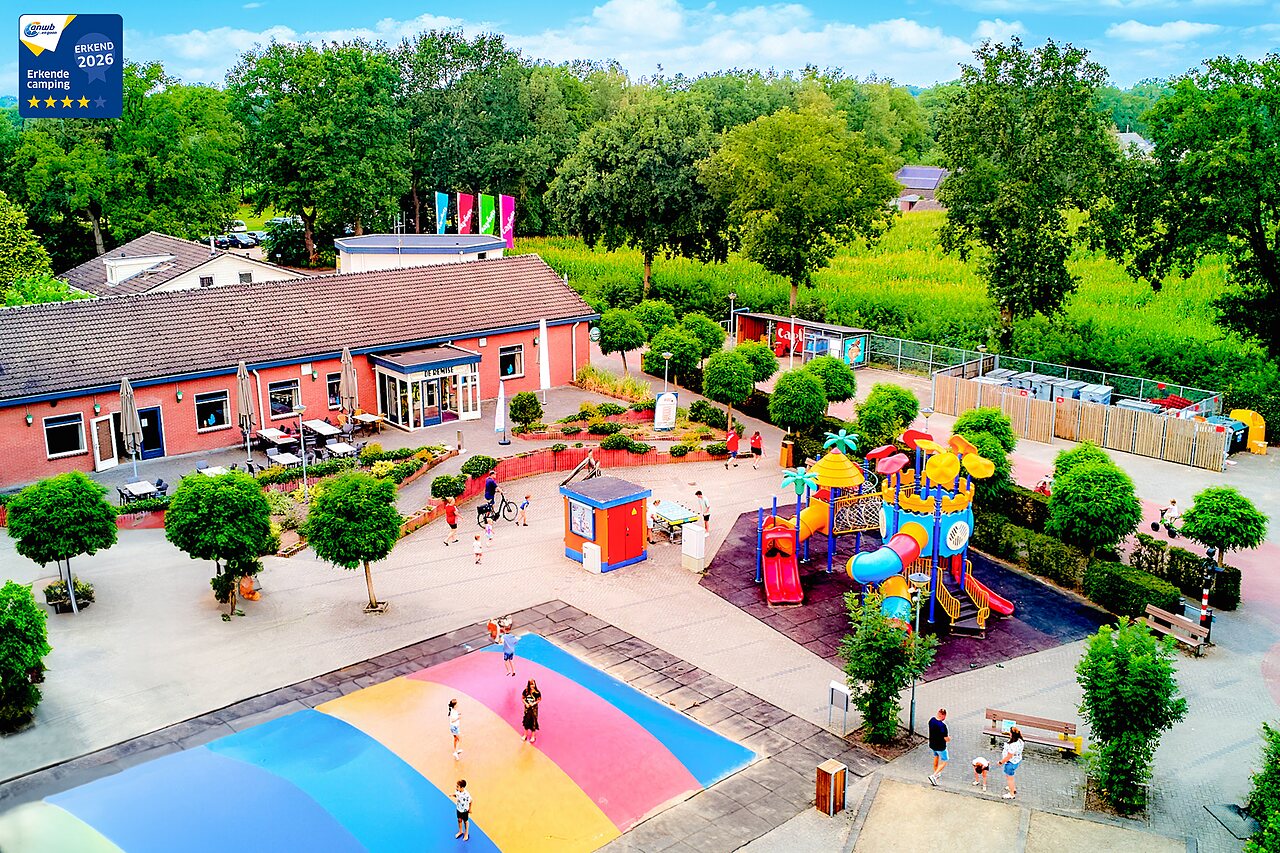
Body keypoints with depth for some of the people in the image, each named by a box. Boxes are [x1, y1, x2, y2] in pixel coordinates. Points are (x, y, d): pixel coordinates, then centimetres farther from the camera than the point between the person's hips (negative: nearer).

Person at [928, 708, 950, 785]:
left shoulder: (931, 719, -11)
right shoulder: (943, 725, -32)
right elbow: (946, 739, -23)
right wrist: (949, 737, -3)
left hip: (932, 744, 7)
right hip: (940, 747, -7)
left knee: (936, 757, 32)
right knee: (944, 762, 13)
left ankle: (936, 773, 50)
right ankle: (933, 776, 2)